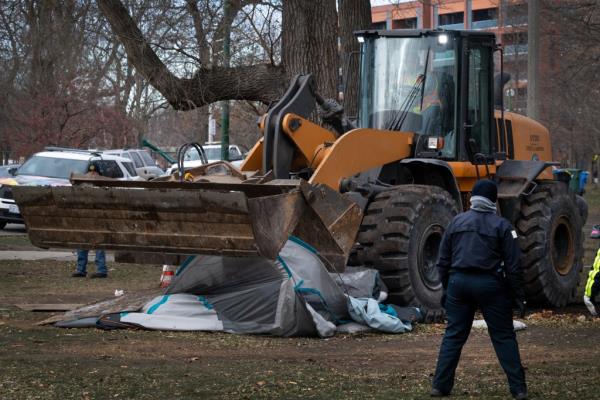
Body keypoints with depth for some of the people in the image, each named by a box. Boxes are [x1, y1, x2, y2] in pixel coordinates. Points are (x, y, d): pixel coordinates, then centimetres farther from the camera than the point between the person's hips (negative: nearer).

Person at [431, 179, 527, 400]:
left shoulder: (456, 222, 7)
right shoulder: (501, 225, -3)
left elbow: (443, 261, 10)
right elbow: (513, 266, -5)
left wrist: (446, 288, 20)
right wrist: (519, 295, 1)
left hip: (459, 282, 3)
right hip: (490, 284, -3)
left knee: (453, 335, 10)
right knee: (504, 337, 4)